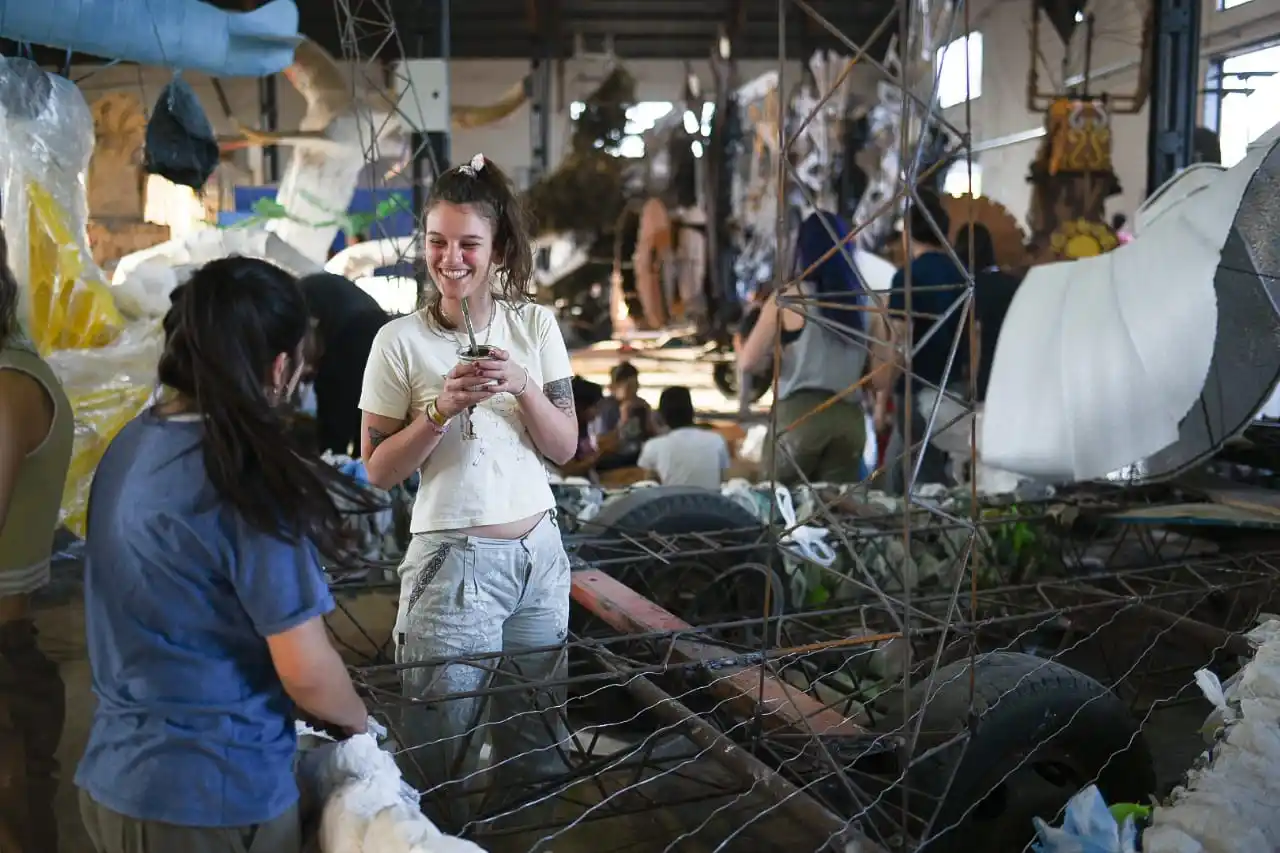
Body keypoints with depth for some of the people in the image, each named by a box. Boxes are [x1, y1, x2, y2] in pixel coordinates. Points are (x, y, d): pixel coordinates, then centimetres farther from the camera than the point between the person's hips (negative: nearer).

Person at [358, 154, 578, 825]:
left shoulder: (535, 326, 1)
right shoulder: (400, 340, -7)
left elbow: (565, 448, 1)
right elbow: (378, 470, -6)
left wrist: (522, 386, -16)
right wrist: (442, 407, -19)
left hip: (539, 553, 4)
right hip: (452, 560, -3)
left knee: (539, 742, 17)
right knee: (444, 741, 8)